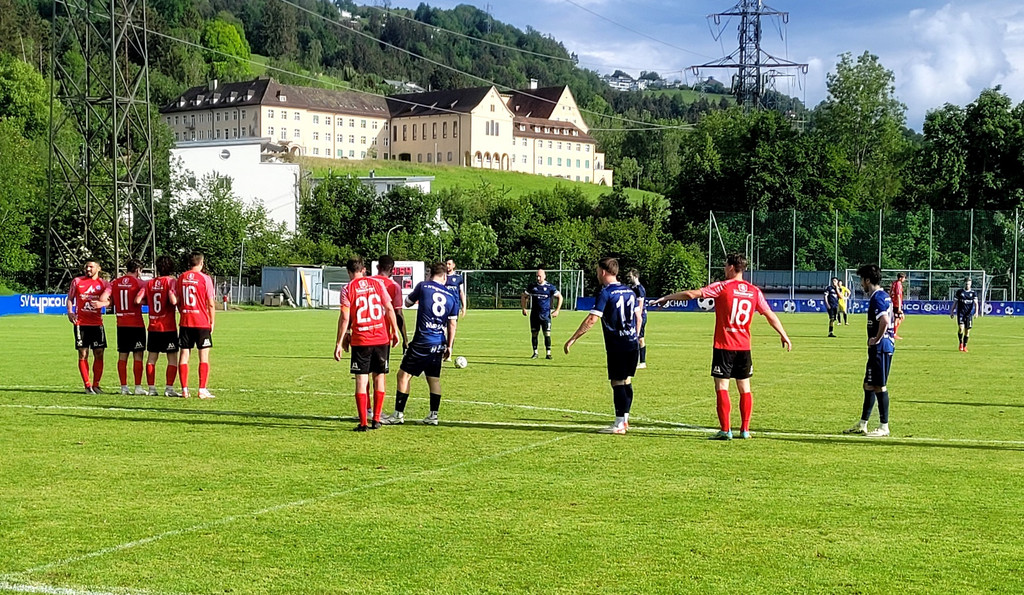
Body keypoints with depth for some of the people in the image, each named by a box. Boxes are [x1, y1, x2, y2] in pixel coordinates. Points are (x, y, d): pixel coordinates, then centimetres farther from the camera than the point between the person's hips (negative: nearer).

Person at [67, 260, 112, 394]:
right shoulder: (77, 281, 8)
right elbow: (70, 298, 14)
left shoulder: (104, 284, 5)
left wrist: (101, 303, -28)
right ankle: (87, 385, 4)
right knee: (83, 354, -1)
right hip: (81, 323, 0)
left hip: (97, 323, 0)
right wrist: (70, 311, -3)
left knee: (99, 354, 0)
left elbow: (109, 300, -6)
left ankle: (96, 385, 9)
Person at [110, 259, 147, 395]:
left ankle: (124, 387, 7)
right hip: (136, 324, -4)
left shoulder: (115, 282, 6)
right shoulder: (138, 283, -7)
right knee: (138, 355, 0)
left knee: (122, 356, 8)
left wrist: (117, 304, 14)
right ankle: (138, 387, -2)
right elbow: (138, 300, -21)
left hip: (121, 324, 4)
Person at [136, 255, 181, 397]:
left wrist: (151, 301, 15)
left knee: (152, 358, 10)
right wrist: (179, 300, -1)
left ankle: (151, 388, 11)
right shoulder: (171, 281, -9)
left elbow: (138, 300, -1)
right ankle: (169, 388, -4)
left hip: (153, 326, 5)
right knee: (172, 358, 1)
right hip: (168, 327, -5)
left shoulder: (150, 282, 6)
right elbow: (173, 300, -23)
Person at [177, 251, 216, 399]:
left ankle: (184, 390, 6)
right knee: (204, 356, 1)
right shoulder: (205, 278, -7)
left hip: (185, 322, 4)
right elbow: (211, 304, -6)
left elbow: (178, 302, 11)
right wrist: (212, 322, 5)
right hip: (202, 322, -4)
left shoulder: (181, 278, 5)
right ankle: (202, 390, -3)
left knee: (184, 355, 7)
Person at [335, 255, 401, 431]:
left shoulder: (347, 289, -3)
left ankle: (363, 422, -1)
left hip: (360, 340, -2)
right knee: (379, 378, 12)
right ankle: (376, 419, 14)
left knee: (361, 380, 1)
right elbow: (389, 309, 4)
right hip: (381, 339, 2)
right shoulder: (377, 283, 5)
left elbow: (344, 318, -7)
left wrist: (339, 342, -2)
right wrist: (395, 331, 14)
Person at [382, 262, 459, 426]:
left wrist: (415, 300, 35)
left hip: (422, 342, -5)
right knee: (434, 379, 14)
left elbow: (408, 302, 13)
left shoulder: (423, 286, -4)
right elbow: (452, 323, 9)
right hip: (439, 344, 5)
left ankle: (398, 414, 0)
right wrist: (449, 346, 16)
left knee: (404, 375, 1)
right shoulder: (450, 297, 6)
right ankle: (433, 415, 15)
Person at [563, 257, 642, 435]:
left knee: (617, 383, -2)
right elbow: (638, 316, 16)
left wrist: (572, 339, -16)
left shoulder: (606, 293, -12)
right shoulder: (629, 291, 10)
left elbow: (592, 320, -19)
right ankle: (625, 419, 21)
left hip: (617, 346, -7)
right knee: (626, 381, 15)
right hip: (632, 344, 7)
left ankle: (619, 425, -1)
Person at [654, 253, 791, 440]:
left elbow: (692, 294, -11)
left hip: (724, 346, -5)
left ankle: (725, 430, -6)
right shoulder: (754, 291, 5)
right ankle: (745, 429, 13)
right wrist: (784, 336, 20)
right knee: (745, 388, 11)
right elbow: (770, 315, 9)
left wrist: (667, 297, -1)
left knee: (722, 388, -2)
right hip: (744, 347, 5)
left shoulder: (722, 287, -7)